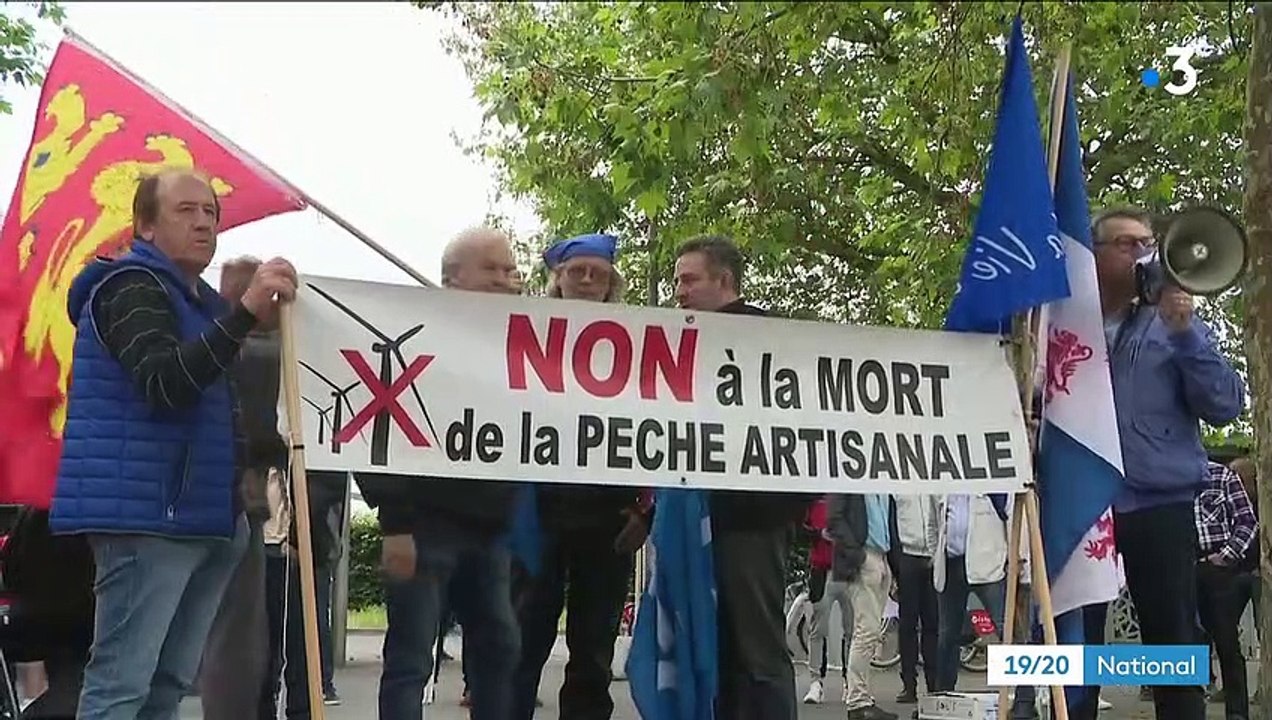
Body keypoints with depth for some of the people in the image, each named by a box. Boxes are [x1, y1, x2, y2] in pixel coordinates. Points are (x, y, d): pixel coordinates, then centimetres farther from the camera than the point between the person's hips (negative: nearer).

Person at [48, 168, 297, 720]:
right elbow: (163, 384, -25)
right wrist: (246, 312, -32)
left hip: (199, 514, 10)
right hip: (145, 514, -9)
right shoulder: (132, 287, -6)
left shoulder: (199, 301, 23)